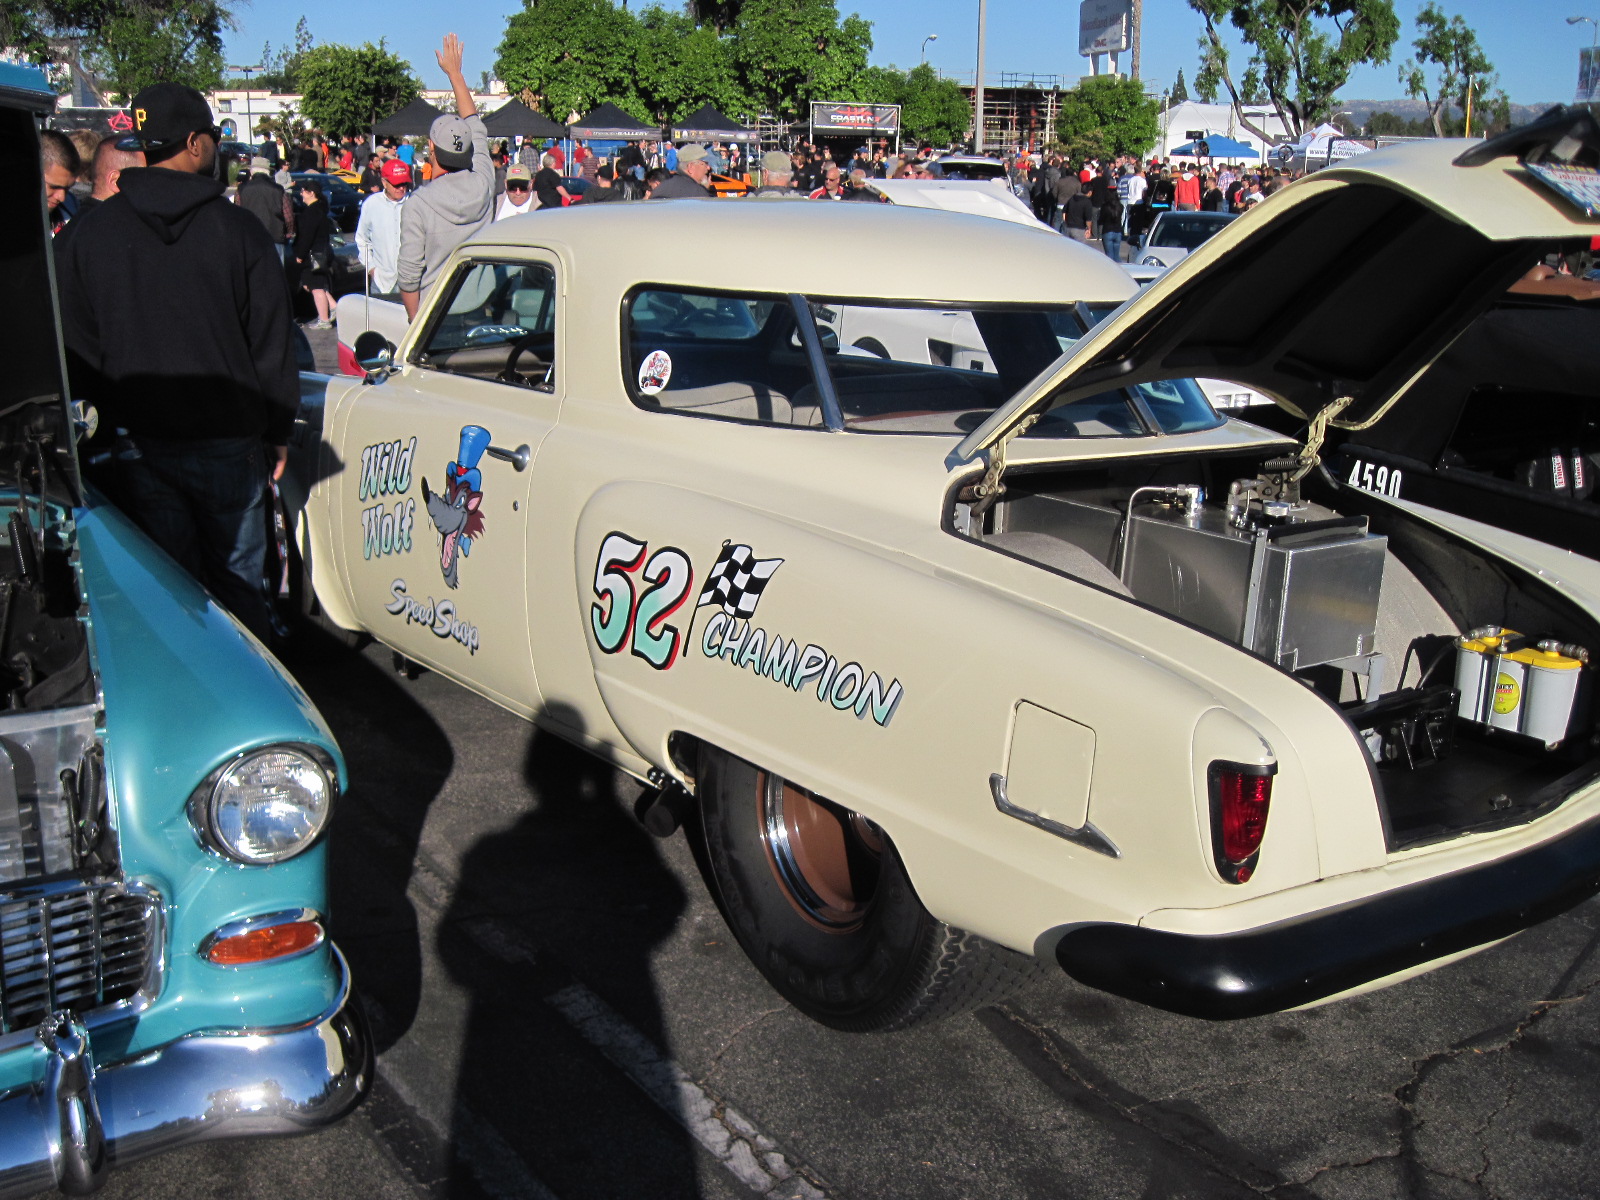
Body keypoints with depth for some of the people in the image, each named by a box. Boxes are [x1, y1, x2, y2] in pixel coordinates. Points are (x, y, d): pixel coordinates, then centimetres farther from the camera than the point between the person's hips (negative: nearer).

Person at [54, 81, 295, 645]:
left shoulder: (91, 233, 1)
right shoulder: (237, 228, -7)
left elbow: (75, 348, 6)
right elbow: (271, 340, -5)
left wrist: (108, 414, 17)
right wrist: (279, 429, 5)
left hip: (139, 443, 2)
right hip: (226, 439, -2)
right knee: (237, 578, 9)